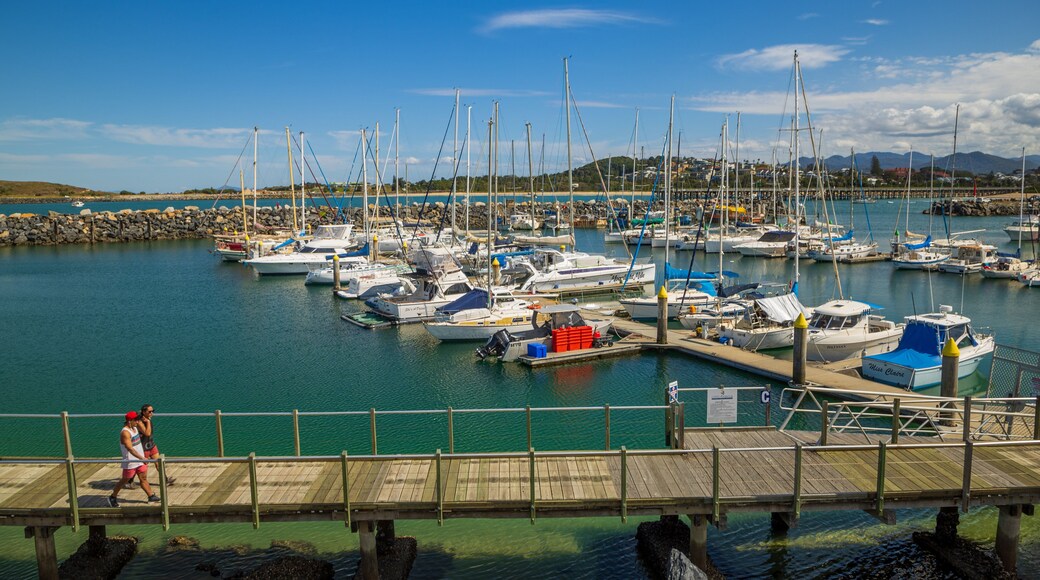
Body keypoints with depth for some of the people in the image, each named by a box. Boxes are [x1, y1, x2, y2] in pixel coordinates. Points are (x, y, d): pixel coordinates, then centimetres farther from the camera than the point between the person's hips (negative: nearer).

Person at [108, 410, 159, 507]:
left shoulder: (134, 428, 5)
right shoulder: (125, 432, -23)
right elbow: (130, 449, -30)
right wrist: (142, 458, -33)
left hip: (140, 460, 8)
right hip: (130, 462, -8)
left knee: (143, 479, 11)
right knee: (124, 480, 7)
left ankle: (151, 496, 15)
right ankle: (112, 497, 25)